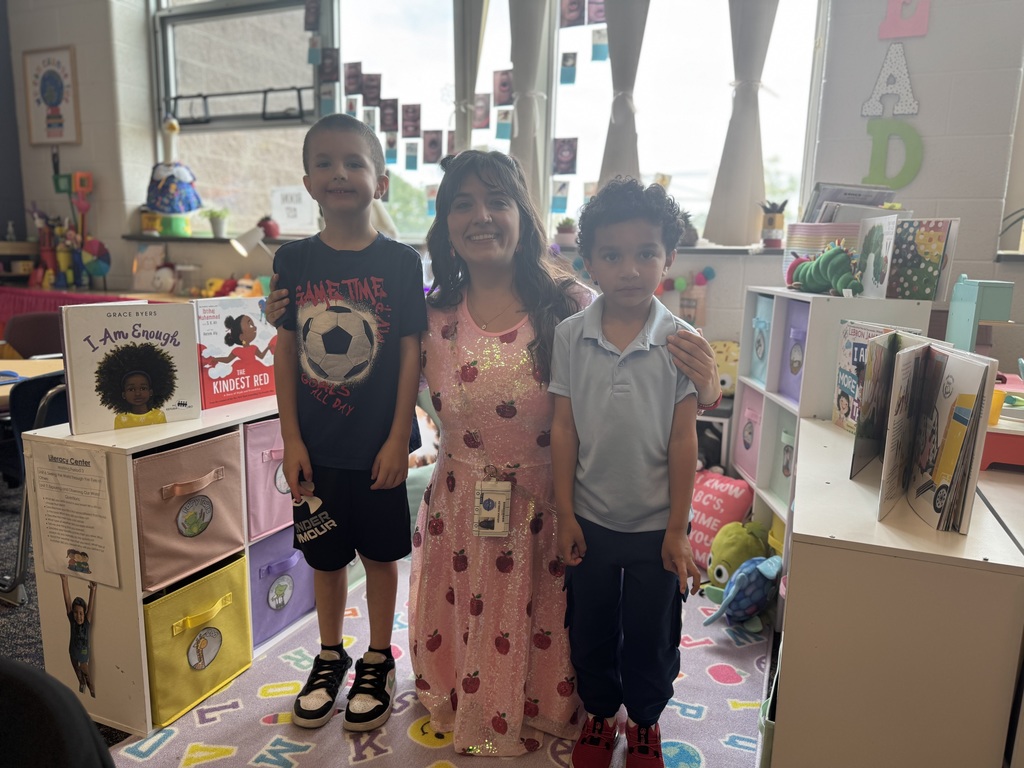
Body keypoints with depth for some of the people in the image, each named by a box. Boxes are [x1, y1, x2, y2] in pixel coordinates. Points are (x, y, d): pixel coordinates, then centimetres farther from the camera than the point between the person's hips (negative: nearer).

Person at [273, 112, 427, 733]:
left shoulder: (401, 262, -7)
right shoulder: (294, 260, 0)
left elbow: (411, 354, -7)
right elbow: (286, 351, 2)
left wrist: (398, 439, -10)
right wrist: (291, 438, -1)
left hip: (377, 445, -2)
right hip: (317, 446, 3)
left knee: (380, 554, 13)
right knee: (326, 557, 17)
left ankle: (378, 662, 34)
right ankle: (330, 657, 39)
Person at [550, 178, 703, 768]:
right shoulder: (571, 335, -8)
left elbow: (683, 439, -9)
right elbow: (564, 428, -4)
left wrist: (678, 530, -7)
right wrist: (565, 514, -3)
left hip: (655, 525, -1)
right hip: (589, 520, 2)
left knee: (651, 635, 17)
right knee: (590, 630, 19)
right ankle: (599, 714, 45)